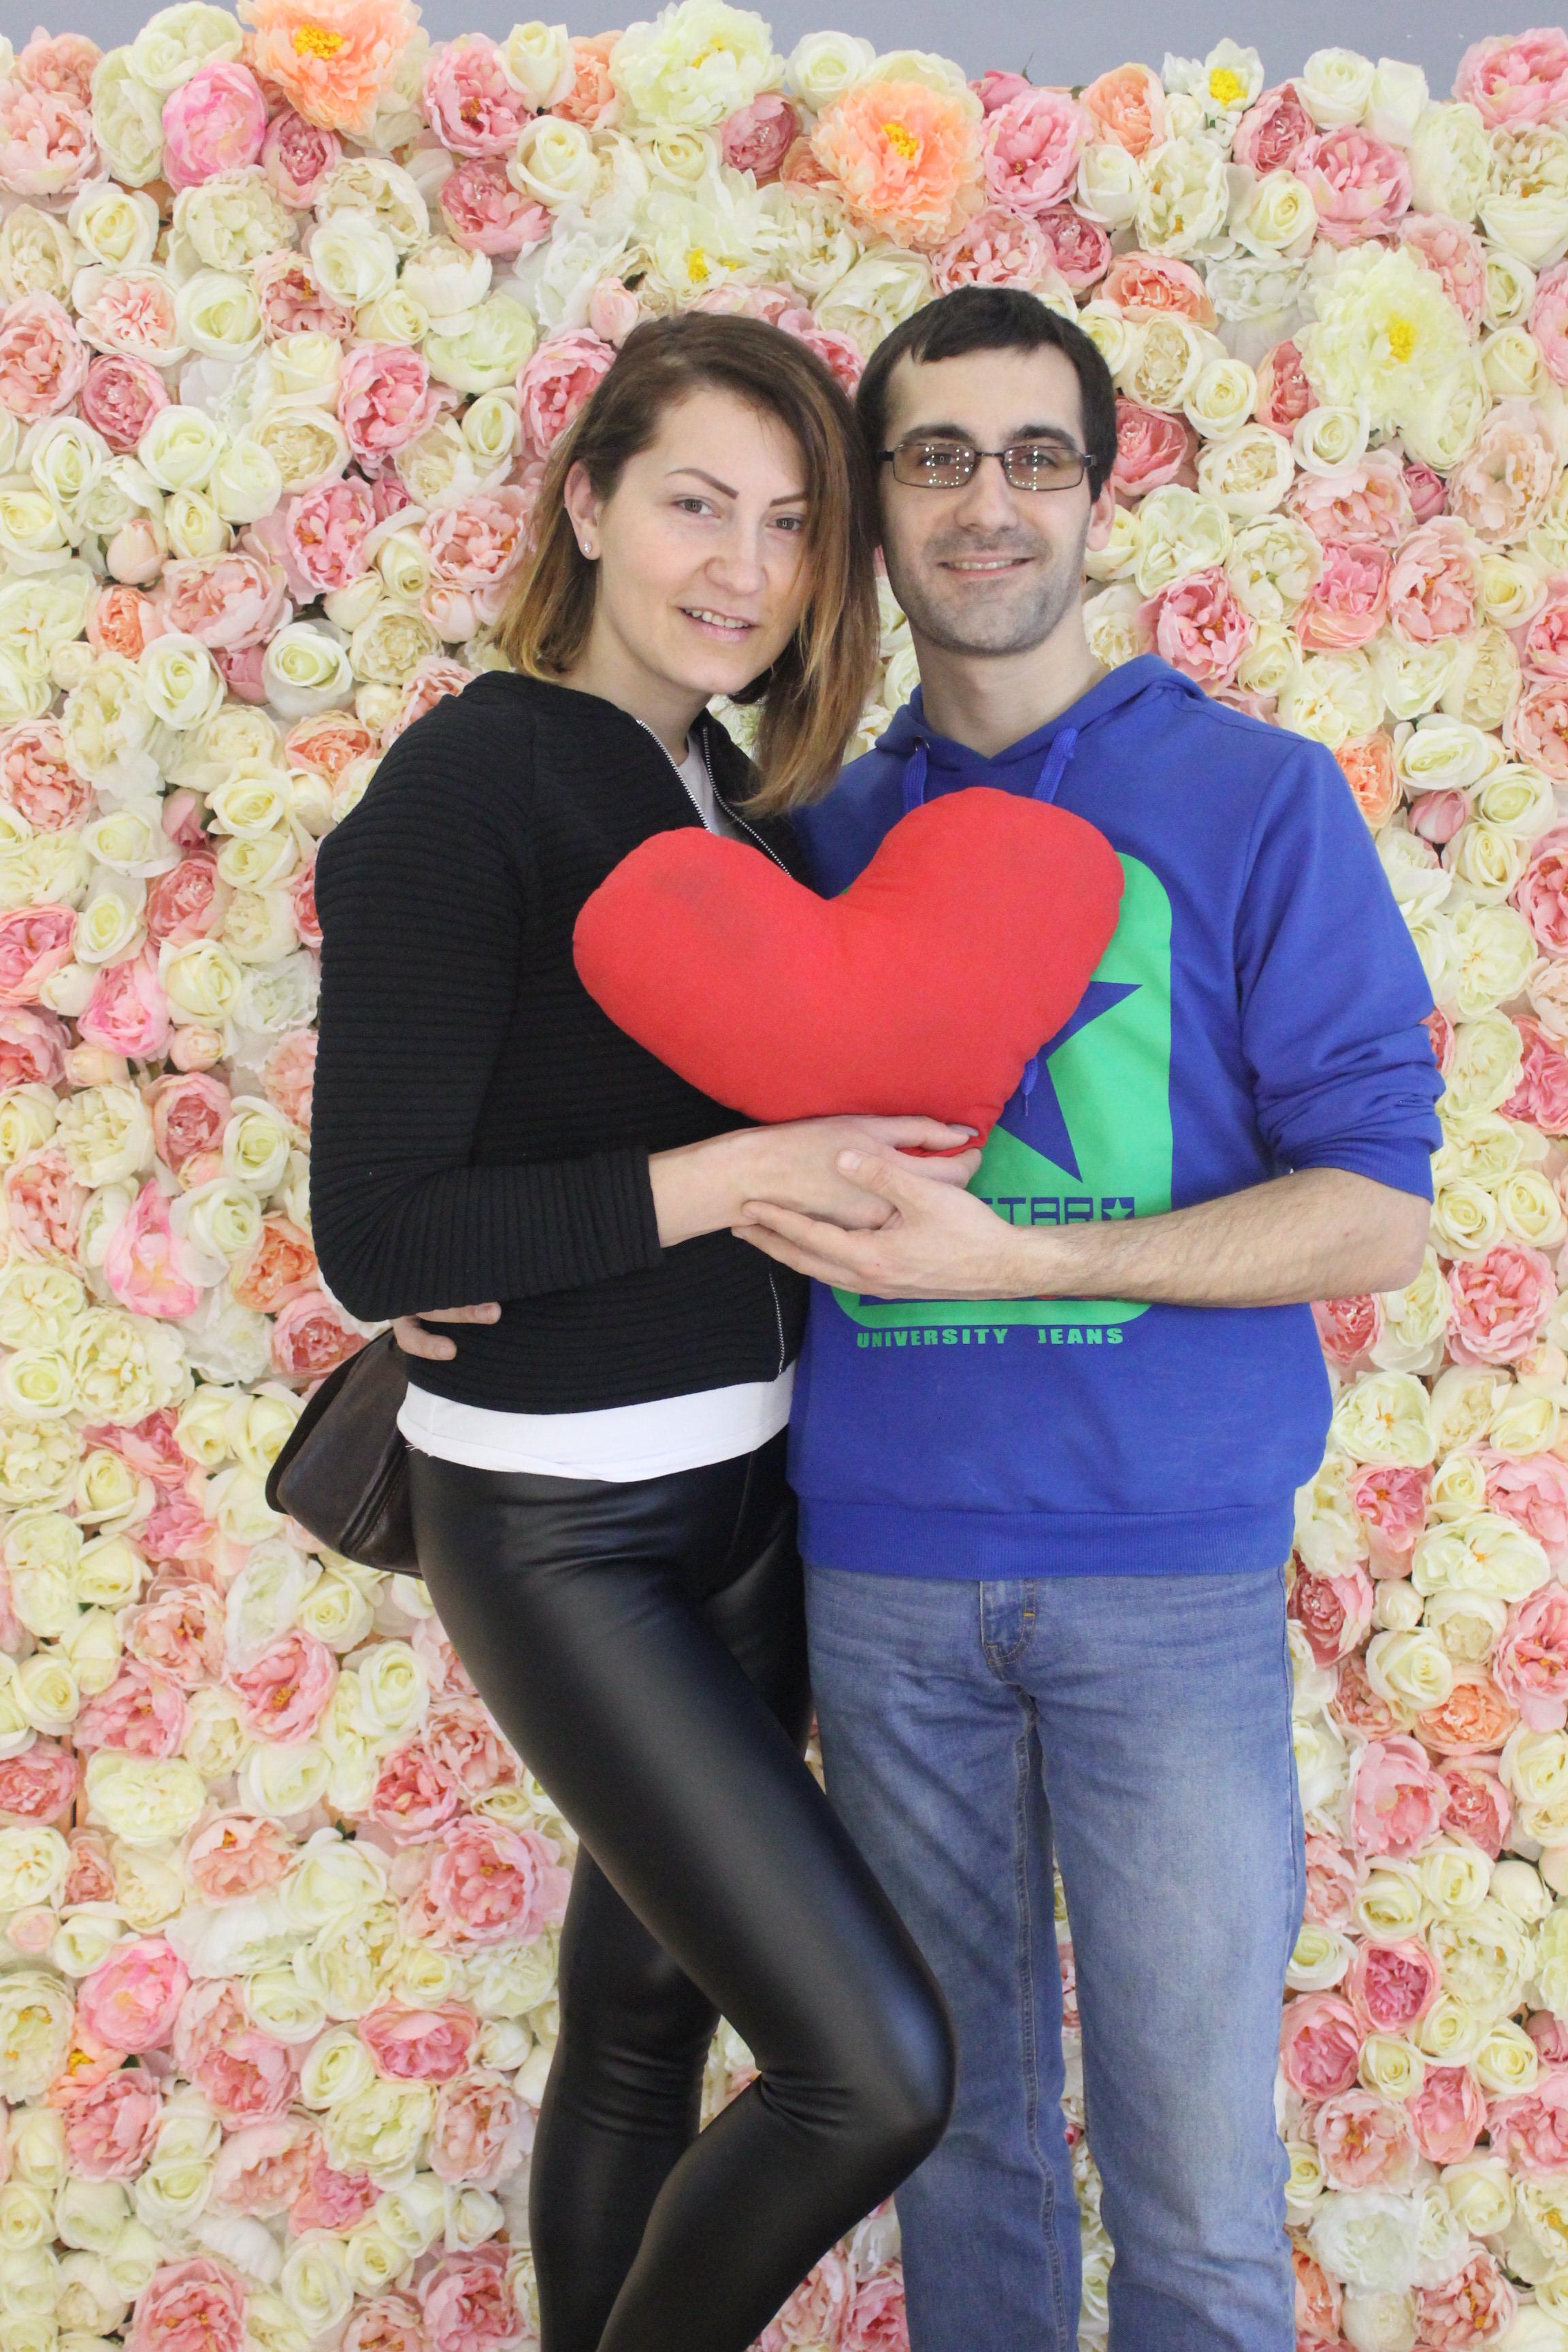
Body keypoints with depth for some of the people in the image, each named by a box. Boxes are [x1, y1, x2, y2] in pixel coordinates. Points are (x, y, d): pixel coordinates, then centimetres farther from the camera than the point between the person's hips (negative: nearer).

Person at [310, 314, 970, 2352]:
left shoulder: (737, 794, 8)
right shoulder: (470, 787, -16)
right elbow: (374, 1238, -19)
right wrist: (728, 1180, -22)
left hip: (746, 1491, 7)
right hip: (564, 1530, -7)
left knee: (647, 2011, 18)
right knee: (875, 2072, -7)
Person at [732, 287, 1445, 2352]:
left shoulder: (1257, 799, -2)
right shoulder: (826, 835, 8)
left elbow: (1373, 1215, -7)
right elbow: (736, 1155, 17)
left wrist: (1012, 1258, -18)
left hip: (1170, 1574, -3)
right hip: (881, 1563, 3)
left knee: (1194, 2166, 6)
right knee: (959, 2107, 16)